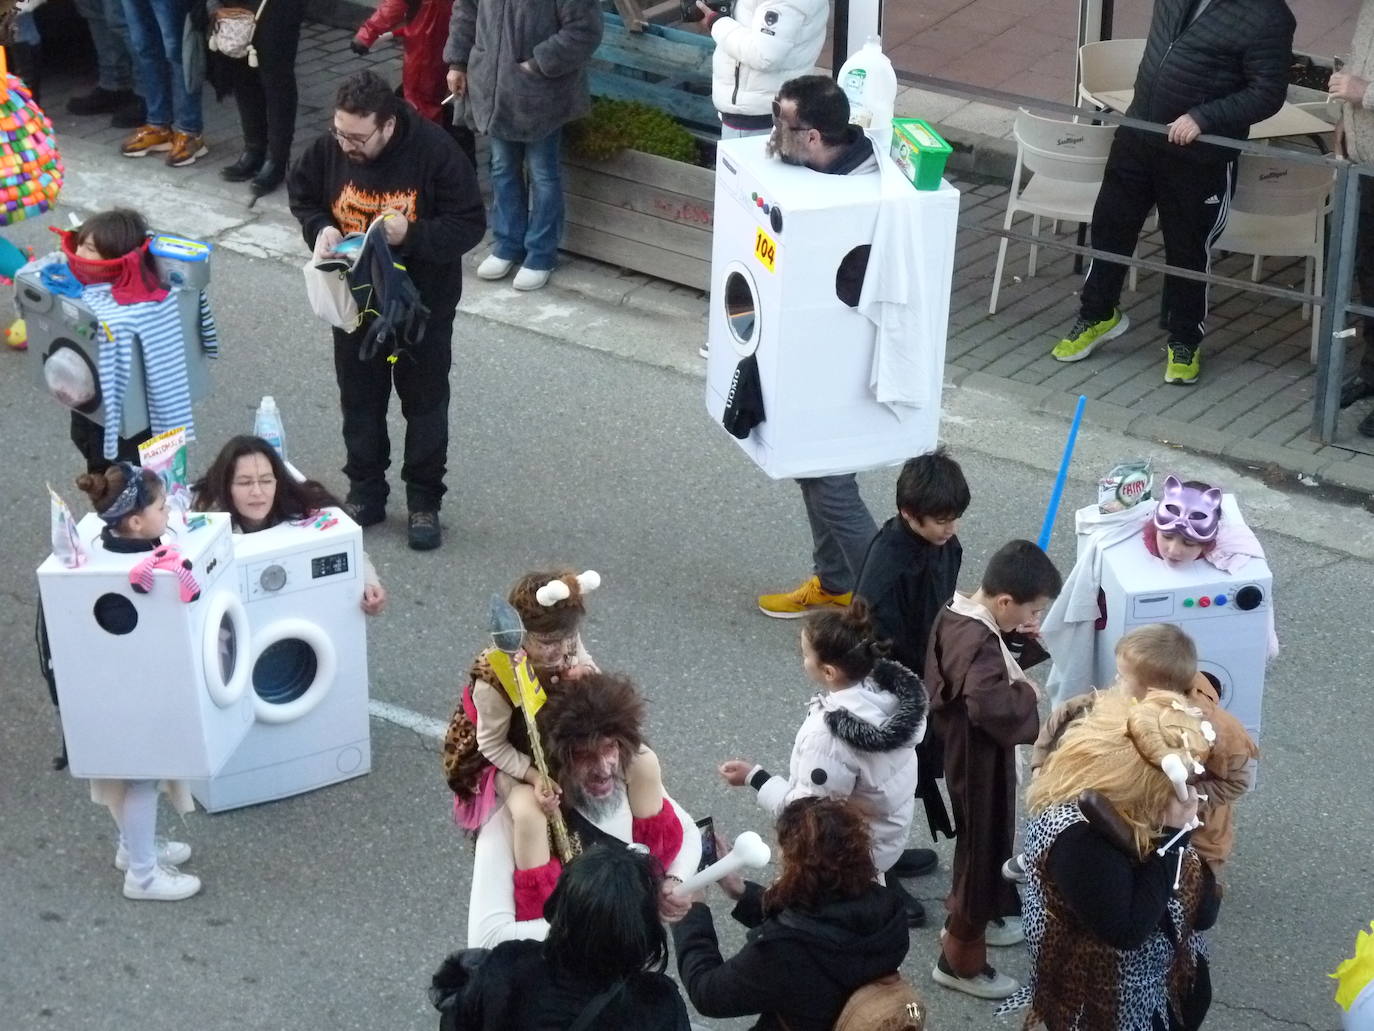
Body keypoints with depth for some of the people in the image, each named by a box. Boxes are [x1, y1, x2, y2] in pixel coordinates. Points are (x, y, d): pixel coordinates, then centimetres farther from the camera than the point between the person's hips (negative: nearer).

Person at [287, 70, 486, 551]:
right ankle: (365, 492, 34)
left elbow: (470, 224, -20)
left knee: (425, 402, 11)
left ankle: (424, 501, 27)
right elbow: (302, 195, 4)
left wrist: (411, 235, -34)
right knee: (360, 399, 17)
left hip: (422, 303, -3)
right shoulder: (329, 149, -16)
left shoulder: (434, 151, -26)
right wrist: (320, 229, -17)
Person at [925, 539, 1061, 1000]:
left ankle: (971, 919, 47)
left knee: (987, 841, 27)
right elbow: (991, 705, -45)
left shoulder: (962, 614, -2)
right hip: (979, 761, -10)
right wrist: (1027, 692, -26)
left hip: (973, 753, 10)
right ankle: (960, 960, 18)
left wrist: (1025, 641, -6)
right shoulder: (978, 644, -33)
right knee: (982, 848, 5)